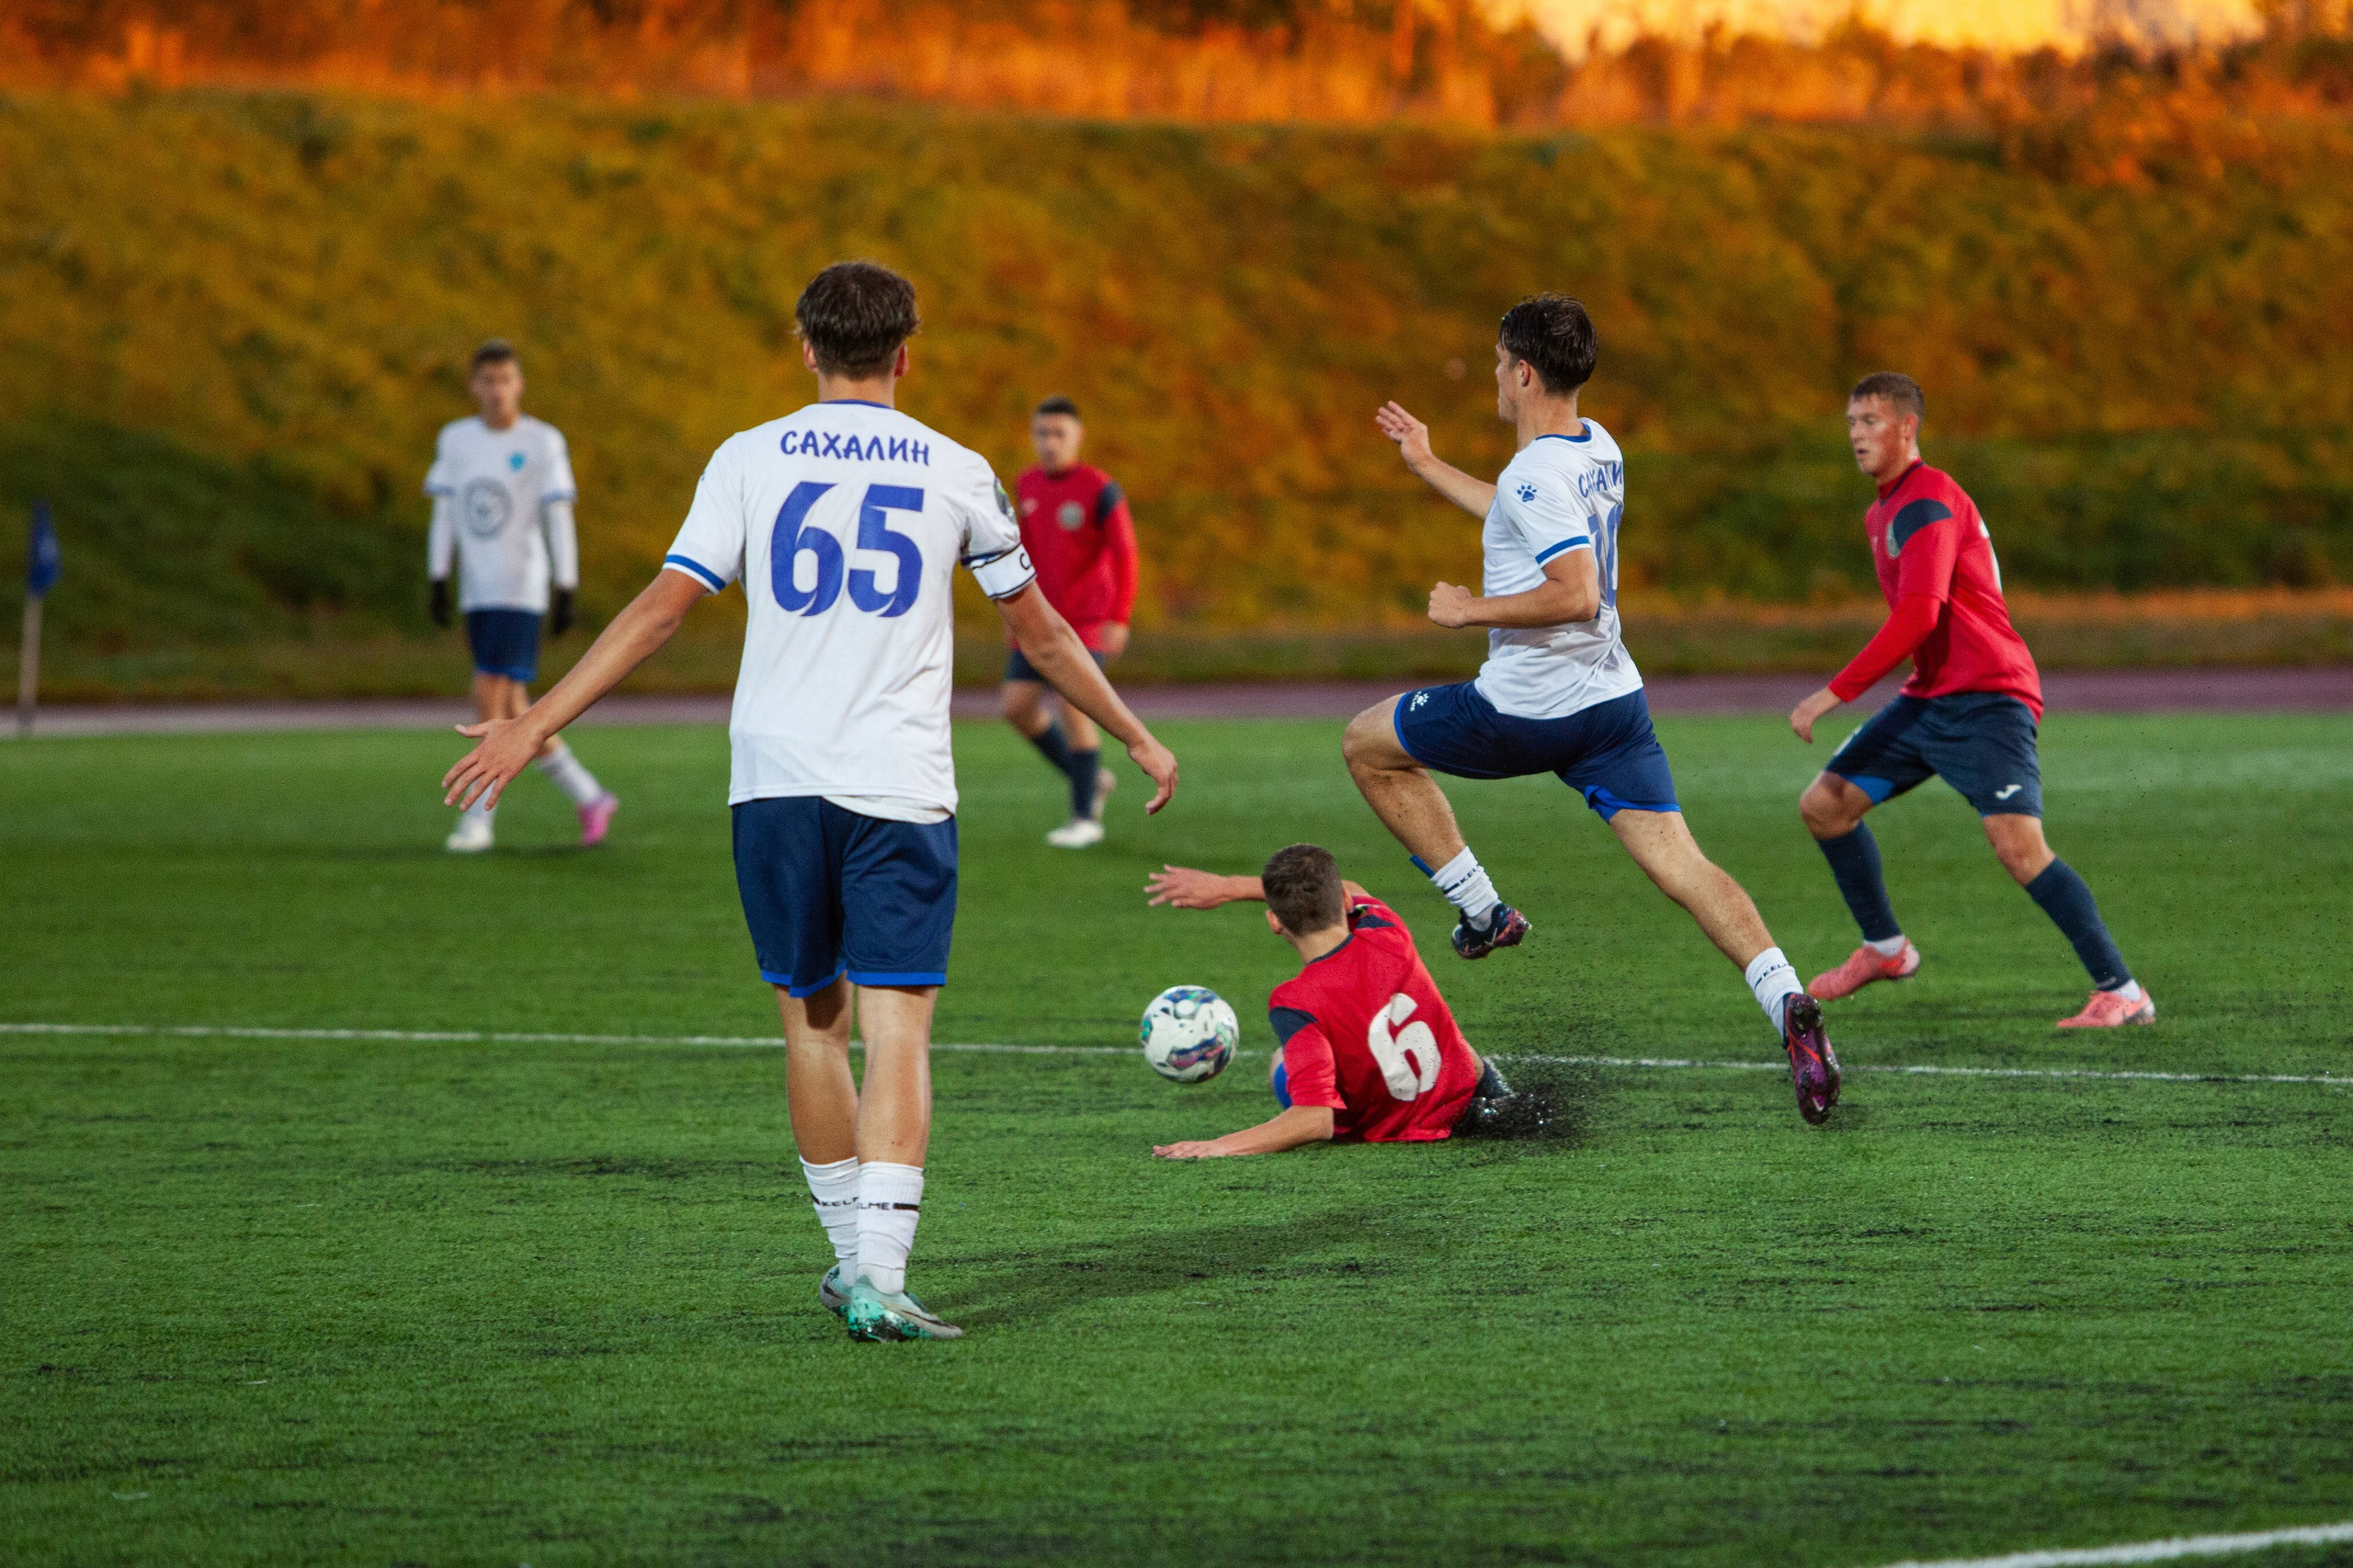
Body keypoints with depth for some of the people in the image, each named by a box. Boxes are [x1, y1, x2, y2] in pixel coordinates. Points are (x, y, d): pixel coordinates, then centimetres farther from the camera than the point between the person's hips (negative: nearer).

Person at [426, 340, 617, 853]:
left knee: (490, 699, -14)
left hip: (521, 592, -5)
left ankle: (478, 820, -7)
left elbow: (559, 519, -5)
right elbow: (443, 513, 11)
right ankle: (590, 799, 19)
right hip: (477, 594, 5)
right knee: (511, 713, 6)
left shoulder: (543, 442, -4)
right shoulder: (455, 440, 8)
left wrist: (567, 591, -9)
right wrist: (439, 582, 5)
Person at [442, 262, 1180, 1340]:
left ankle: (853, 1258, 24)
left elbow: (664, 605, -2)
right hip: (901, 788, -1)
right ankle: (878, 1278, -19)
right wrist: (1136, 738, 27)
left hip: (776, 781, 1)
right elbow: (1040, 633, 14)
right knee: (897, 1032, -5)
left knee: (812, 1021, 15)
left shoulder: (749, 460, 4)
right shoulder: (956, 474, 6)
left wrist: (537, 723, 1)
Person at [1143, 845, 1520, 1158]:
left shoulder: (1297, 1005, -35)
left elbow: (1316, 1120, -40)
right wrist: (1228, 887, 3)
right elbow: (1352, 892, 4)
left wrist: (1221, 1146, -40)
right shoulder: (1387, 933, -21)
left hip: (1385, 1129, -4)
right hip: (1463, 1091, 4)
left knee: (1282, 1068, 27)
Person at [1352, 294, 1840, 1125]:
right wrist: (1429, 467, 38)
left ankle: (1481, 910, 16)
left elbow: (1576, 593, -29)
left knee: (1367, 743, 16)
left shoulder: (1537, 473, -18)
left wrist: (1470, 610, -17)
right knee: (1681, 865, -3)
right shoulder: (1597, 450, 11)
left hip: (1528, 708, -8)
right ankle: (1788, 1004, -24)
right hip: (1613, 697, 8)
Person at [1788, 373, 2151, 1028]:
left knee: (2018, 847, -23)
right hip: (1929, 699, 10)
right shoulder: (1882, 512, 17)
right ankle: (1884, 948, 25)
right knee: (1823, 804, 8)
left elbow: (1919, 615, -26)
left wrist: (1834, 693, -26)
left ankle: (2121, 992, -20)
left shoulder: (1927, 501, -15)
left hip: (1985, 701, -10)